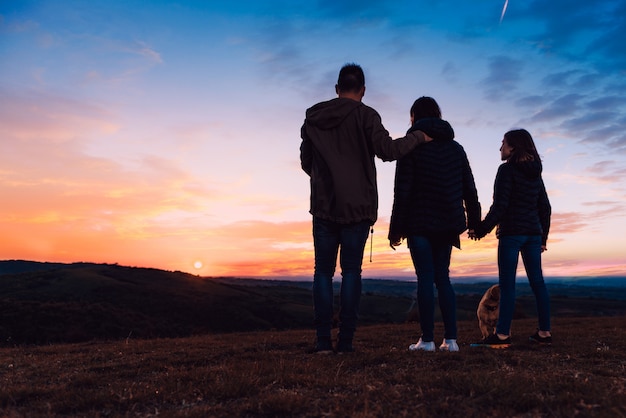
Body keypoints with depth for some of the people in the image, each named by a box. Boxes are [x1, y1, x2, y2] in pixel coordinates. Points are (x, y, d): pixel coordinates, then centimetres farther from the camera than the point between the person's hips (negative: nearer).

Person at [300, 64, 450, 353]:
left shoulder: (313, 118, 10)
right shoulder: (365, 115, -3)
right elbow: (388, 150, -12)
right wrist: (418, 137, 3)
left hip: (323, 207, 3)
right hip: (357, 207, -2)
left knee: (323, 271, 7)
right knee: (351, 271, 3)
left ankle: (323, 339, 3)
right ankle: (345, 340, 2)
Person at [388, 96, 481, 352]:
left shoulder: (410, 146, -3)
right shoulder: (455, 147, 12)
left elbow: (402, 191, -9)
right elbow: (469, 188, 11)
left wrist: (396, 228, -6)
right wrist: (474, 221, 17)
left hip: (419, 224, -4)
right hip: (447, 224, 5)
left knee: (425, 279, -1)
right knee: (443, 278, 10)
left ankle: (427, 339, 1)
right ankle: (450, 339, 9)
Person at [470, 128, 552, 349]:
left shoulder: (507, 169, -7)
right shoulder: (535, 173, 15)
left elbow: (499, 205, -15)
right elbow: (545, 208, 15)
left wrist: (482, 229, -11)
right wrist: (543, 237, 21)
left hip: (511, 233, -7)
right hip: (533, 233, 7)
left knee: (507, 283, -7)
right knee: (537, 281, 9)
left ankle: (502, 335, -7)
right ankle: (544, 332, 14)